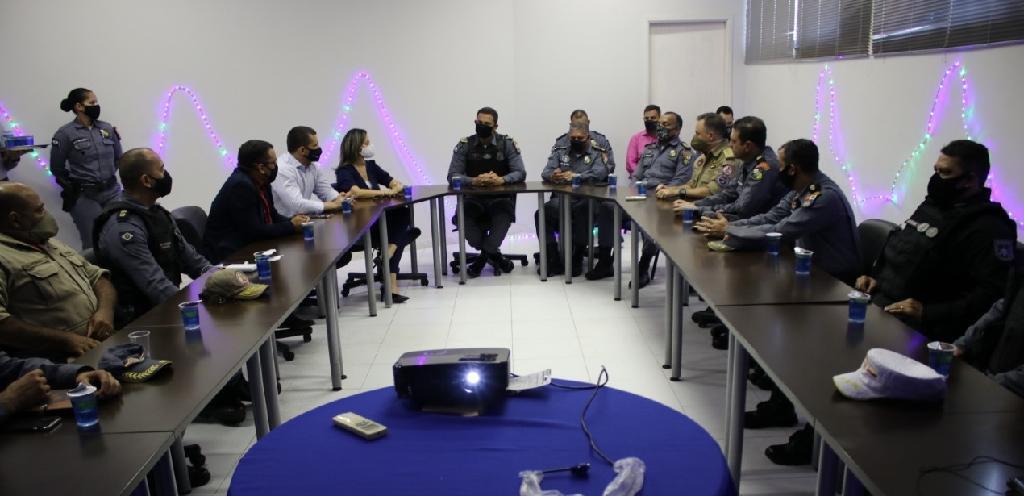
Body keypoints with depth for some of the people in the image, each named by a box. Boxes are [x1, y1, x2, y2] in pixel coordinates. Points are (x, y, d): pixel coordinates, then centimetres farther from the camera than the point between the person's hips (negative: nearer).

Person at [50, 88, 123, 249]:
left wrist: (108, 175, 12)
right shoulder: (65, 134, -7)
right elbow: (57, 169, 1)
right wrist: (74, 188, 5)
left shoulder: (107, 128, 5)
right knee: (94, 244, 1)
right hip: (85, 196, -4)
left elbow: (118, 157, 18)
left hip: (112, 191, 4)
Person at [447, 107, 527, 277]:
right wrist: (474, 181, -23)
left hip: (501, 197, -1)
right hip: (473, 198, 1)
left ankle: (485, 255, -11)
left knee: (505, 214, -34)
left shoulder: (507, 143, 2)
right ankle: (494, 254, -7)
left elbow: (520, 173, -4)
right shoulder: (465, 145, 3)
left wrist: (501, 180, -25)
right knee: (462, 215, -30)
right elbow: (452, 175, -3)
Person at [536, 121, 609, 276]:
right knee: (541, 214, -24)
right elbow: (545, 173, 2)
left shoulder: (597, 153, 7)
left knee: (583, 215, -35)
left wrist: (576, 176, -29)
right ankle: (553, 260, -15)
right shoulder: (560, 152, 15)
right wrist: (553, 176, -24)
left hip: (586, 201, -3)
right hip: (561, 199, 3)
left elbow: (600, 173, -13)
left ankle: (577, 260, -15)